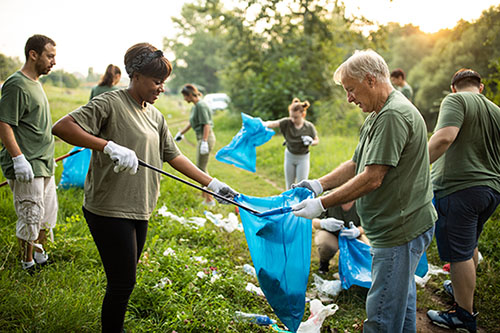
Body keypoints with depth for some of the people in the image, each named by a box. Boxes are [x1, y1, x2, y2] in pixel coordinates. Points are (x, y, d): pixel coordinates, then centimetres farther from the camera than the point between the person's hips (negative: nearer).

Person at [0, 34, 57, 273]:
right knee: (31, 216, -2)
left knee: (48, 215, 17)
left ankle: (38, 253, 35)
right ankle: (28, 263, 15)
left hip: (43, 164, 10)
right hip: (26, 166, -9)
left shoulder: (35, 83, 15)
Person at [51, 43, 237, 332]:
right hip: (110, 211, -7)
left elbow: (174, 156, 16)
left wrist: (212, 184, 11)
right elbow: (62, 127, -21)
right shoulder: (110, 103, -11)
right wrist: (109, 146, -31)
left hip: (140, 212, 8)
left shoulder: (156, 116, 12)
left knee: (126, 279, 16)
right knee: (123, 282, -2)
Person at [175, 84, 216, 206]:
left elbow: (206, 124, -21)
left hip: (206, 138, -10)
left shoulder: (201, 105, -15)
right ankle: (204, 196, 26)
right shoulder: (195, 106, 15)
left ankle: (209, 199, 1)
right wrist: (181, 133, 37)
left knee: (201, 169, -5)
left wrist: (204, 142, -24)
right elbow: (192, 123, 28)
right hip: (202, 138, 10)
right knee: (200, 168, 16)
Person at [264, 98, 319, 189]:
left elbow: (316, 140, 0)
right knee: (289, 186, 11)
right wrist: (263, 124, -54)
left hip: (303, 158, -2)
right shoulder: (287, 122, -16)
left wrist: (310, 142, -22)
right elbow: (273, 123, -33)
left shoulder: (309, 127, -15)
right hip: (289, 155, 2)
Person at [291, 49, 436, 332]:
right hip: (400, 227, 11)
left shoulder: (394, 115, -20)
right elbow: (357, 164, 18)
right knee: (402, 302, 22)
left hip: (401, 231, -11)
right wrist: (320, 184, 4)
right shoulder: (378, 116, 16)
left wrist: (321, 204, -19)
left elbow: (372, 179, -24)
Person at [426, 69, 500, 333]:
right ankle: (462, 289, 44)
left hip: (459, 188, -8)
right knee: (469, 246, 25)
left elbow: (444, 137, -25)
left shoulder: (456, 100, -7)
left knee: (459, 253, 1)